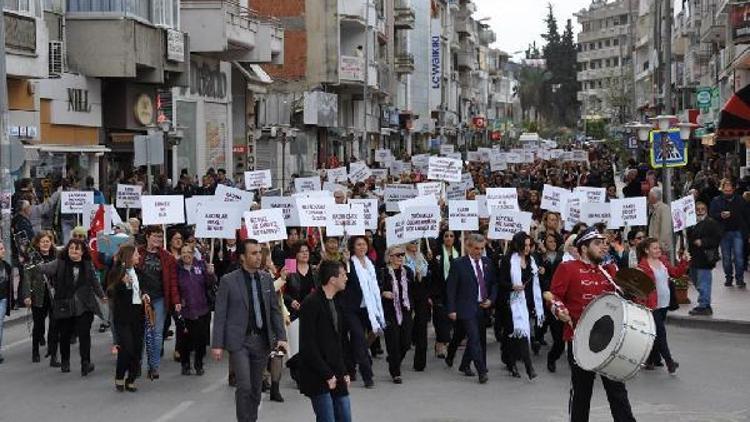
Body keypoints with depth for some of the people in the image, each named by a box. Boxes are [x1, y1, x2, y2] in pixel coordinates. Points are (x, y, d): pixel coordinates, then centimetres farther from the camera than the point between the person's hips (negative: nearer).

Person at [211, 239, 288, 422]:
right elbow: (220, 314, -5)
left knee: (256, 387, 10)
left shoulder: (266, 278, 7)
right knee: (244, 387, -11)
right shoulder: (229, 281, -6)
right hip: (239, 341, -4)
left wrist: (281, 337, 2)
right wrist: (217, 344, -9)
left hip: (262, 340, 4)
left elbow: (275, 310, 11)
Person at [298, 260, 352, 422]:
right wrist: (327, 375, -15)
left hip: (336, 375, 8)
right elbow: (308, 346, -16)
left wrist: (344, 372, 11)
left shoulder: (335, 304, 14)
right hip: (318, 378, -8)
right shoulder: (311, 304, -13)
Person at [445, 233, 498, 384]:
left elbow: (494, 284, 16)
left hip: (483, 308, 6)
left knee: (480, 339, 13)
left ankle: (465, 365, 30)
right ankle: (482, 371, -11)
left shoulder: (487, 263, 8)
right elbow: (451, 289, -6)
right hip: (467, 308, -6)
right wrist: (451, 309, -10)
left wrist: (491, 300, 0)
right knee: (475, 339, -12)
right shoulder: (458, 264, -7)